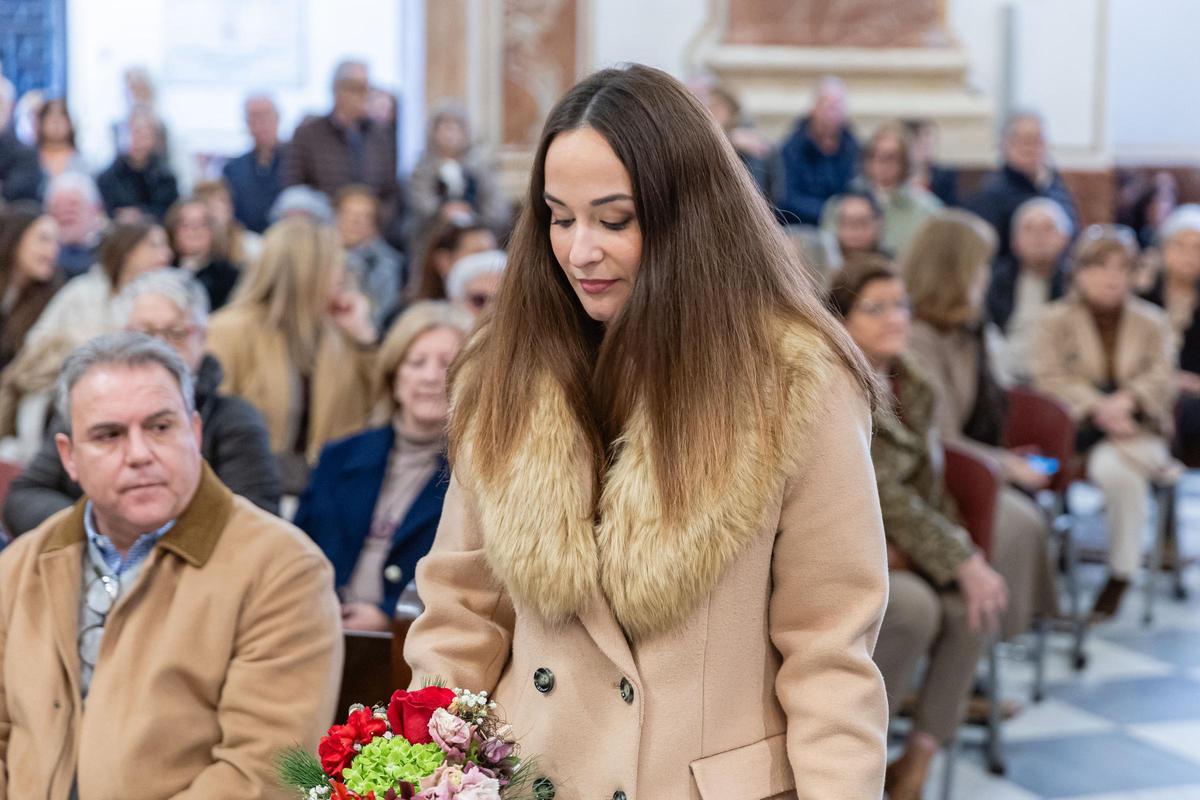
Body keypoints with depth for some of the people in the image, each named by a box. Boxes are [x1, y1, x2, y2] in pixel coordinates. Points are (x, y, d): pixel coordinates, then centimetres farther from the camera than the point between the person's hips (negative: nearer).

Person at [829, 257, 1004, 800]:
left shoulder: (913, 388, 10)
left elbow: (929, 484, 10)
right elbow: (882, 494, -20)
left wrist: (964, 553, -9)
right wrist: (960, 562, -21)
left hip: (894, 547, 7)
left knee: (971, 605, -19)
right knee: (914, 607, -31)